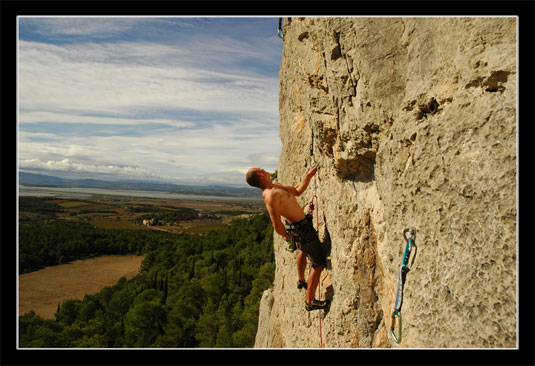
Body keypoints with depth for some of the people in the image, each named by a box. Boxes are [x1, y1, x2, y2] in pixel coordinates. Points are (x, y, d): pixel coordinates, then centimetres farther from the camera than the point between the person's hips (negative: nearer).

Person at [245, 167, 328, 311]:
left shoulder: (274, 185, 3)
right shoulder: (270, 194, -28)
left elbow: (297, 191, 16)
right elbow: (277, 225, -27)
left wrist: (308, 176, 6)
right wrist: (287, 236, -8)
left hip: (303, 224, 10)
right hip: (303, 229, -10)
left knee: (304, 250, 35)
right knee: (319, 264, -1)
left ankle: (301, 281, 57)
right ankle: (309, 302, 10)